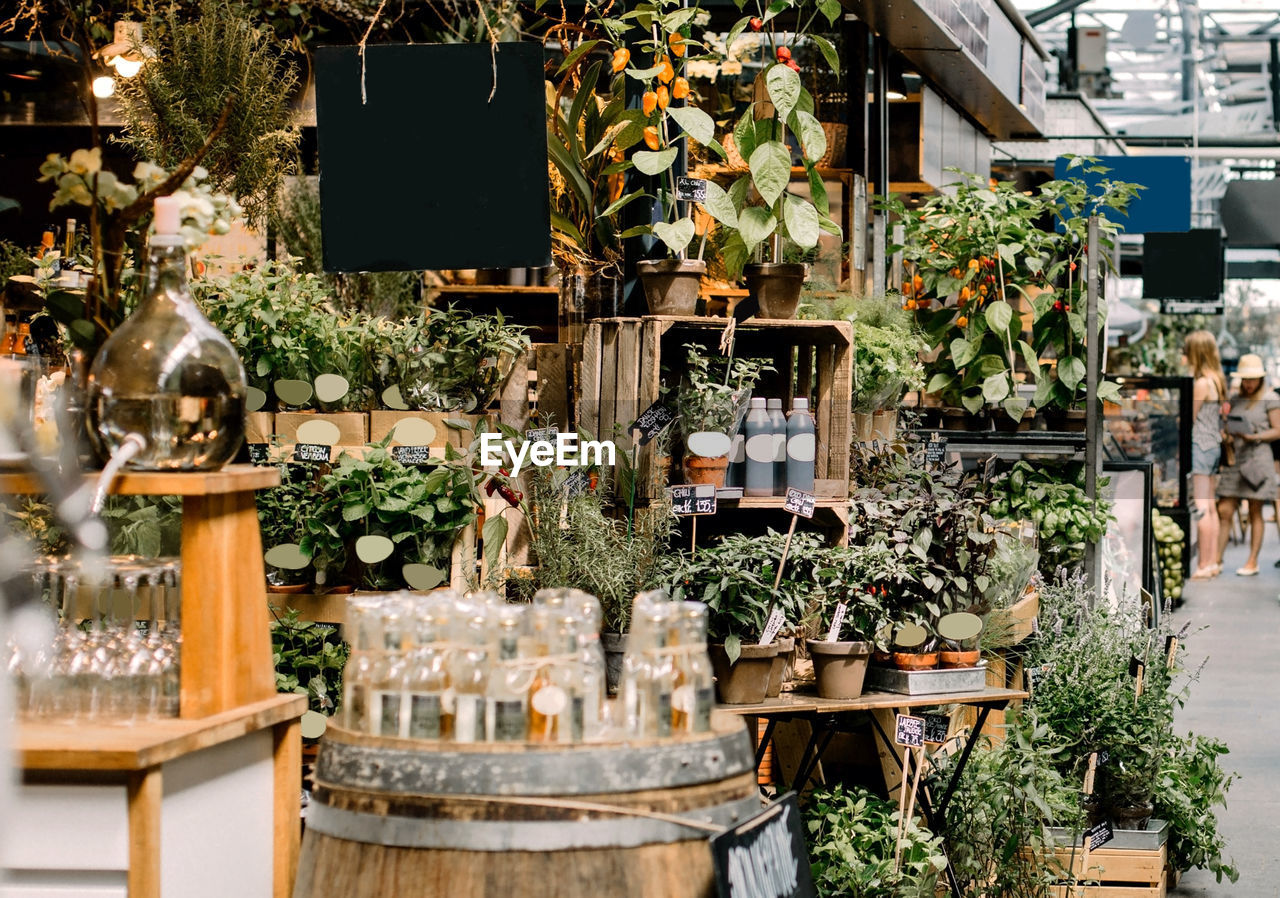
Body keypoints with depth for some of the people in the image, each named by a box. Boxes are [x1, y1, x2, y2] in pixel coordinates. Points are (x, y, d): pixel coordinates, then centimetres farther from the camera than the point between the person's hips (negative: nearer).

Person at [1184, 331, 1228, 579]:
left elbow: (1189, 419, -12)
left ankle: (1204, 565, -7)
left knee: (1201, 508, -7)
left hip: (1200, 446, -9)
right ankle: (1213, 562, 15)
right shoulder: (1217, 380, 10)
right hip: (1213, 446, 9)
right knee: (1210, 507, 12)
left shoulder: (1202, 384, -16)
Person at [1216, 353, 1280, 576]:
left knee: (1255, 513, 1)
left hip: (1258, 457, -5)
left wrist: (1253, 436, -17)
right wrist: (1227, 436, -1)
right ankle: (1217, 559, 2)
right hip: (1235, 458, 5)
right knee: (1224, 511, -1)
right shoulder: (1235, 399, 15)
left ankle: (1252, 562, 5)